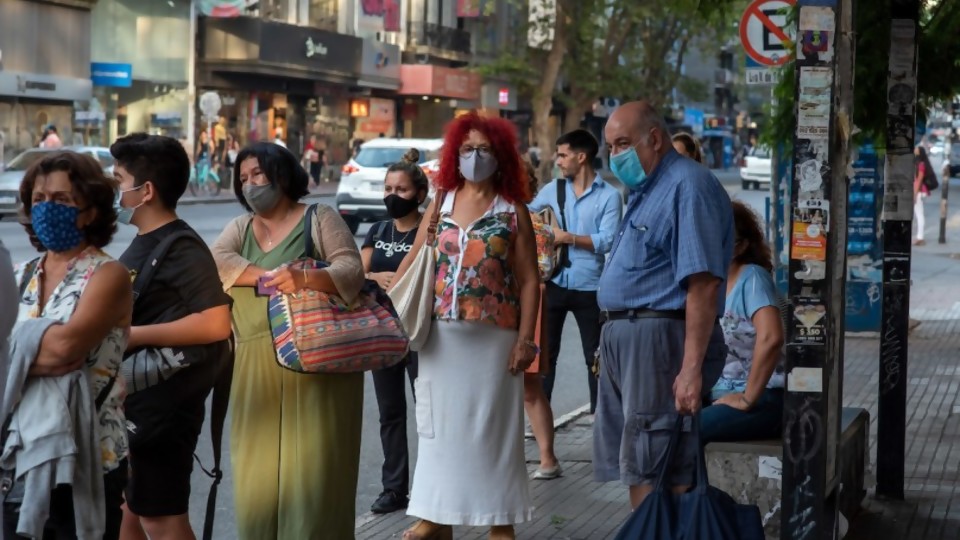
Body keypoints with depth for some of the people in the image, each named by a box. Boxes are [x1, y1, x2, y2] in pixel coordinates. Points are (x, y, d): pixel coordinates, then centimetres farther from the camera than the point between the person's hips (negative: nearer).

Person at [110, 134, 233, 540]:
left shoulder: (183, 249, -17)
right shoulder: (143, 243, 12)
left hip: (163, 405, -10)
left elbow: (215, 323, -27)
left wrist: (135, 336, -23)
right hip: (132, 403, 10)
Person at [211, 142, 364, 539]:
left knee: (311, 468, -7)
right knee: (259, 471, 1)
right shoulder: (240, 228, 18)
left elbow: (352, 269, -8)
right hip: (257, 371, 4)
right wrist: (267, 276, -17)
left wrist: (304, 278, -27)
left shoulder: (320, 219, 6)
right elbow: (215, 262, -1)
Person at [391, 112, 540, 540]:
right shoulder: (440, 204, 11)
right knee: (440, 423, 8)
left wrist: (525, 339, -9)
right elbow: (414, 261, 14)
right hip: (440, 334, 3)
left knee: (492, 425, 1)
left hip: (493, 336, -3)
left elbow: (528, 281, -2)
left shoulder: (513, 211, 1)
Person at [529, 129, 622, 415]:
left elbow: (606, 241, -15)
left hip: (589, 287, -3)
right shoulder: (552, 189, 5)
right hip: (554, 283, 3)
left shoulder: (609, 196, -6)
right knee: (544, 351, 6)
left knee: (595, 356, 8)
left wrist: (568, 237, -16)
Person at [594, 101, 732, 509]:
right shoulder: (646, 190, 20)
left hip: (659, 340, -10)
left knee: (658, 474, -9)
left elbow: (704, 283, -21)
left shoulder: (688, 186, -13)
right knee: (635, 471, 12)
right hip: (624, 338, 10)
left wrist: (692, 369, -26)